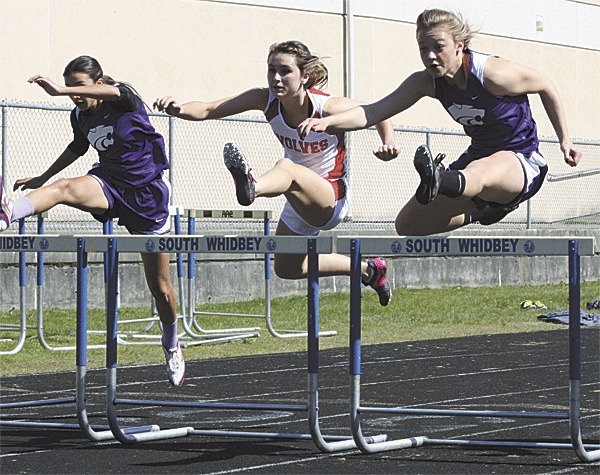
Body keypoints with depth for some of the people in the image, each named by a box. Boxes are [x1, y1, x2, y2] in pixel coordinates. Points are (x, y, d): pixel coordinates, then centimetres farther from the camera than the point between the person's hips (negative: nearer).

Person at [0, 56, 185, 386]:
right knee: (65, 188, -34)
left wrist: (60, 92, -57)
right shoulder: (80, 116, 0)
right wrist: (43, 178, 26)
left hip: (147, 192, -3)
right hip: (109, 182, 3)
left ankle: (172, 349, 31)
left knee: (160, 286, 6)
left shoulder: (125, 99, -17)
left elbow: (112, 92, -43)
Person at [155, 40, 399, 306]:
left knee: (287, 168, -39)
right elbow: (208, 110, -21)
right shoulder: (266, 100, -12)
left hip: (333, 200, -8)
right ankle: (368, 271, 40)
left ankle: (252, 188, -78)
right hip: (301, 203, 8)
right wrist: (180, 110, -42)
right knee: (286, 269, 21)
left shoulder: (327, 107, -22)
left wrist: (389, 145, -24)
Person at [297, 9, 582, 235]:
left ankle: (439, 182, -79)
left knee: (478, 174, -45)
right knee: (407, 225, 4)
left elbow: (545, 86, -4)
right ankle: (483, 210, 19)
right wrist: (327, 122, -32)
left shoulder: (494, 75, -20)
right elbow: (375, 111, -15)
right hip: (479, 155, 7)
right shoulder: (427, 82, -6)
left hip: (522, 163, -7)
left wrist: (564, 140, 4)